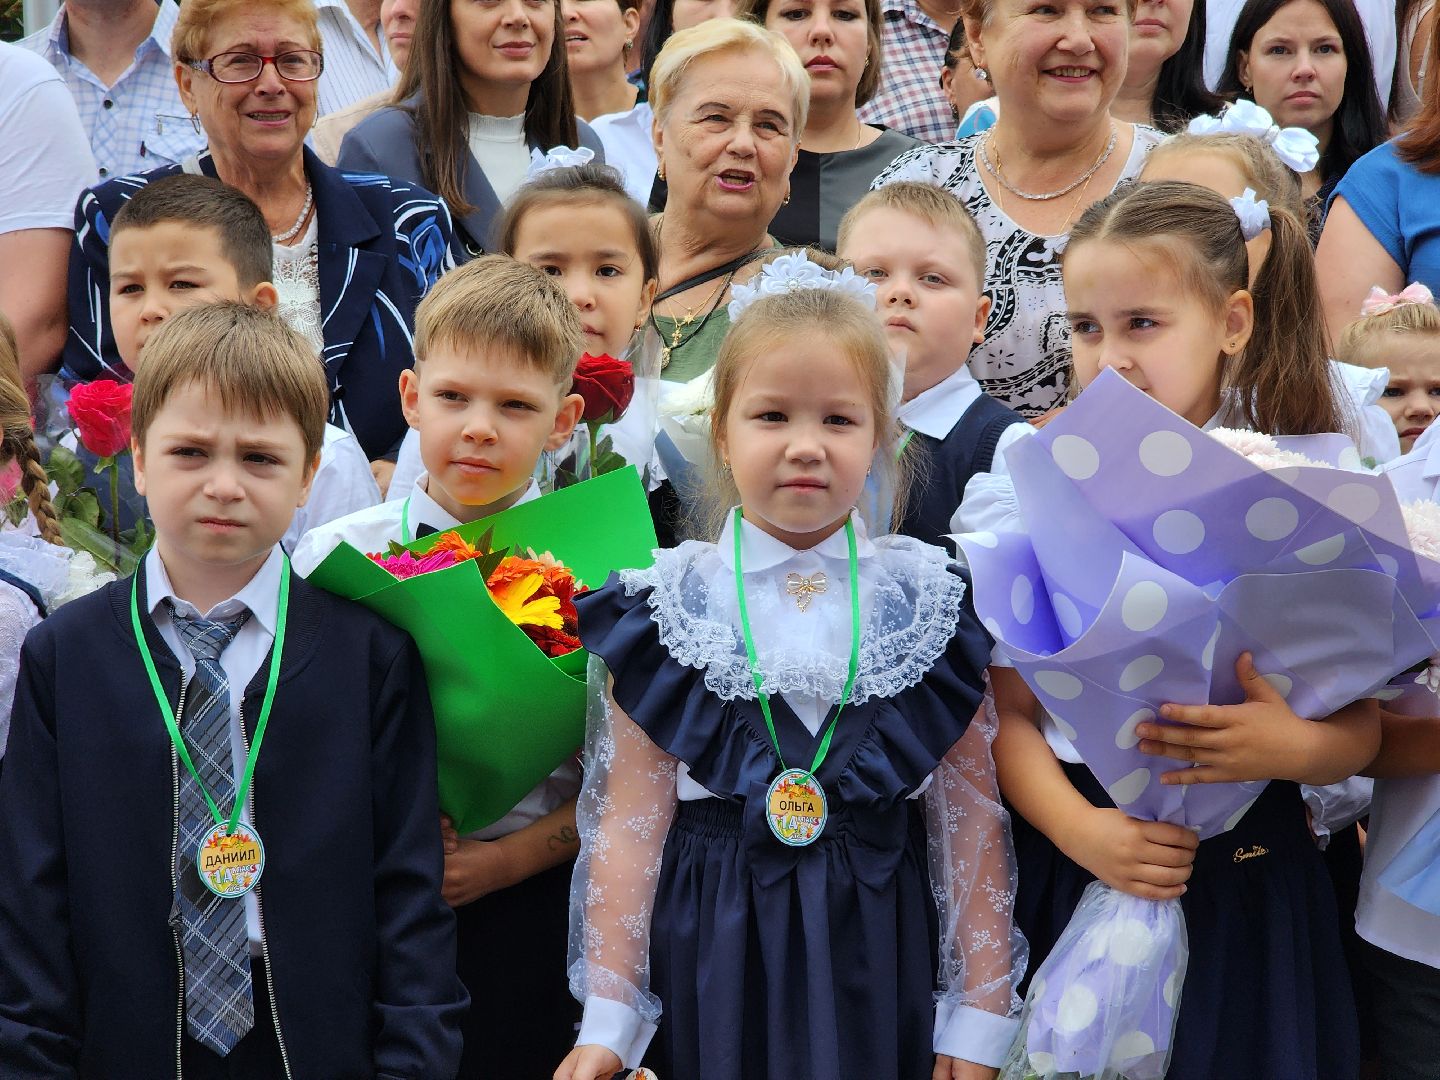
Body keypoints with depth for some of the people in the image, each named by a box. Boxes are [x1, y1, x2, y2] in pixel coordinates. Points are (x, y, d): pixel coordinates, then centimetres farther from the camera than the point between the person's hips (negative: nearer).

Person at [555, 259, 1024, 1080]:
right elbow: (629, 822, -2)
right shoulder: (667, 605, -2)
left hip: (877, 950, 1)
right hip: (711, 958, 0)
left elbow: (972, 818, 1)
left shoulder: (930, 602, -1)